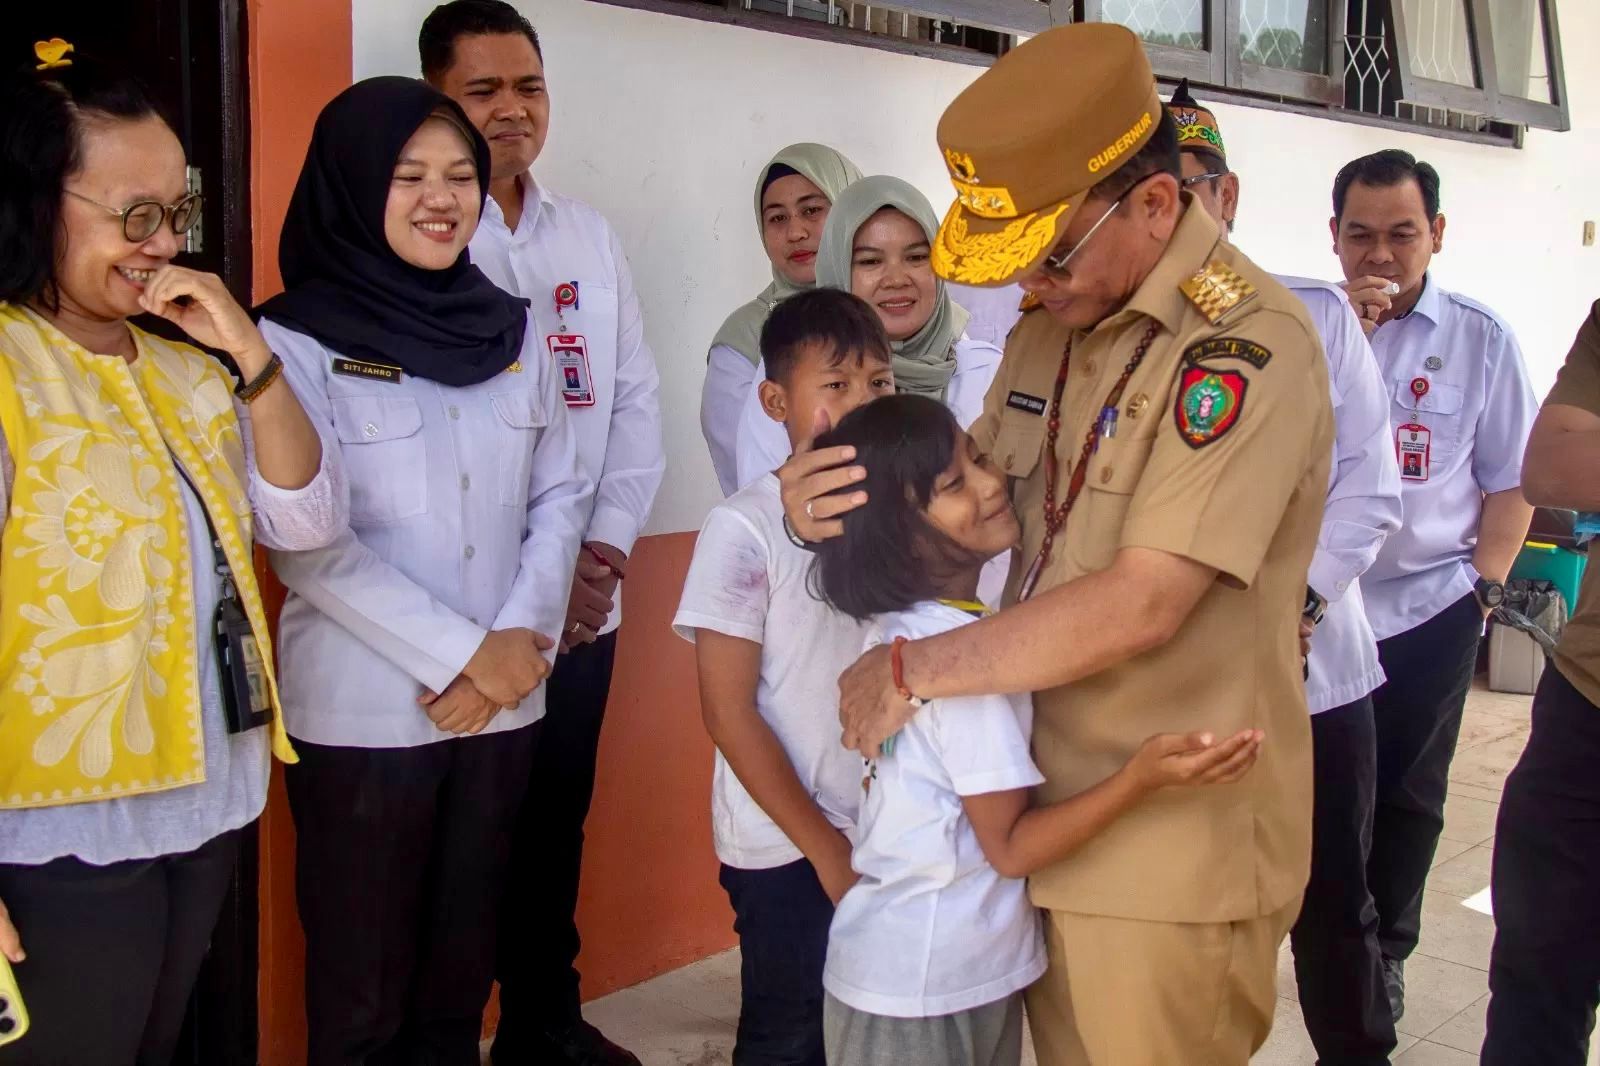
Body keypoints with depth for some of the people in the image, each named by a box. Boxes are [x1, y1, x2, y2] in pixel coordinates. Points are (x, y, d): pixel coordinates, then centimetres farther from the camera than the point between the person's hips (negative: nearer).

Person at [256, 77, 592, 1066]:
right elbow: (308, 542, -13)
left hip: (503, 705, 4)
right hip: (363, 715, -4)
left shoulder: (514, 330, 7)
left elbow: (561, 496, 7)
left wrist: (521, 639, -7)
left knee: (463, 967, 15)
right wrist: (463, 653, -13)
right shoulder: (298, 339, -8)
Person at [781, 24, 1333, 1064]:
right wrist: (837, 498, -5)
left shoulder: (1248, 346, -19)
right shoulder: (1051, 325, 9)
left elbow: (1140, 606, -25)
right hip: (1045, 811, 7)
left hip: (1174, 848, -7)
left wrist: (914, 670, -17)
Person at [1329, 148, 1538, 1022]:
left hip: (1429, 611, 0)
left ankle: (1384, 950, 32)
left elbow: (1510, 480, 3)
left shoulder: (1481, 341, -2)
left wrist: (1486, 586, -4)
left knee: (1407, 795, 13)